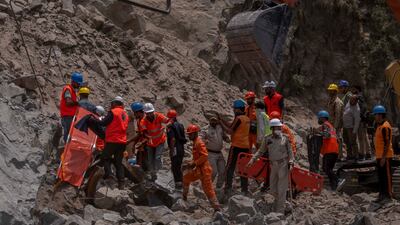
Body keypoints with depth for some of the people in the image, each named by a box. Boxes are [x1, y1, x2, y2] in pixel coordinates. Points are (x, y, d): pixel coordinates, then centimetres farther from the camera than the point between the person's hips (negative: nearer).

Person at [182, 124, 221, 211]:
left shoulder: (199, 143, -15)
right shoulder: (195, 142, 14)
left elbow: (205, 156, -24)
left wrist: (194, 163, -20)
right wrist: (190, 164, 12)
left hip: (204, 169, -10)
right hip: (198, 169, 10)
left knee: (208, 189, -8)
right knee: (186, 178, 19)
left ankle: (217, 208, -6)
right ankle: (184, 197, 36)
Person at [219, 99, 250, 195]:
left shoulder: (238, 118, -14)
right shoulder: (247, 119, 11)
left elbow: (230, 131, -15)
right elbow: (232, 125, 13)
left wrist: (221, 123, -6)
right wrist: (221, 119, 11)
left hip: (236, 146, -8)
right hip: (246, 146, 8)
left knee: (230, 168, -1)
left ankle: (228, 189, -3)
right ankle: (245, 189, 16)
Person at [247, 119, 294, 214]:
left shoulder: (285, 138, 0)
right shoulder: (267, 139, 4)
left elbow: (290, 151, 3)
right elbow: (261, 151, 10)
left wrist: (291, 161, -8)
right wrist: (253, 159, 1)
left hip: (283, 164, -3)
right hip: (273, 165, 3)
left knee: (281, 188, -3)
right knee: (273, 189, 9)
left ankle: (280, 211, 3)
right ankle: (278, 199, 38)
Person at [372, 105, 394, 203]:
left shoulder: (385, 127, -17)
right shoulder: (379, 126, 15)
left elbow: (387, 143, -20)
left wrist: (383, 157, -22)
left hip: (385, 157, -10)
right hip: (379, 156, 10)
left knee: (386, 175, -4)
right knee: (381, 176, 14)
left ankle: (388, 194, 0)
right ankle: (382, 194, 20)